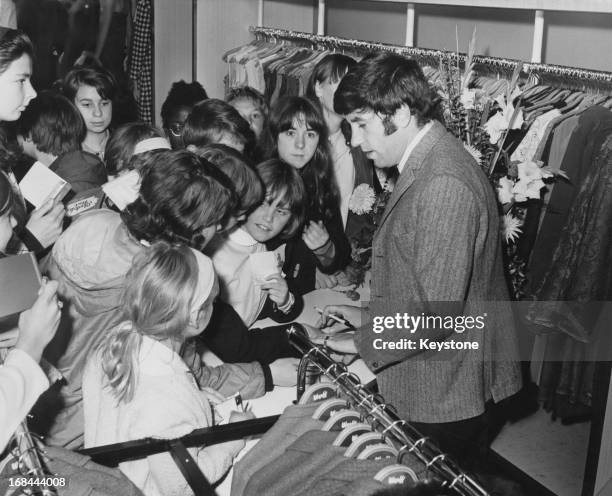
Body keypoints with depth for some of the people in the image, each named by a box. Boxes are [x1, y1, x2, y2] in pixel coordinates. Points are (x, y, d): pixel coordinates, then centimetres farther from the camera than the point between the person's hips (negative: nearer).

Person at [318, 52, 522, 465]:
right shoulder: (426, 164, 7)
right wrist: (369, 317, 11)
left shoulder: (444, 185, -27)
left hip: (445, 400, -9)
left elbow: (437, 316, -27)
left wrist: (362, 343, -15)